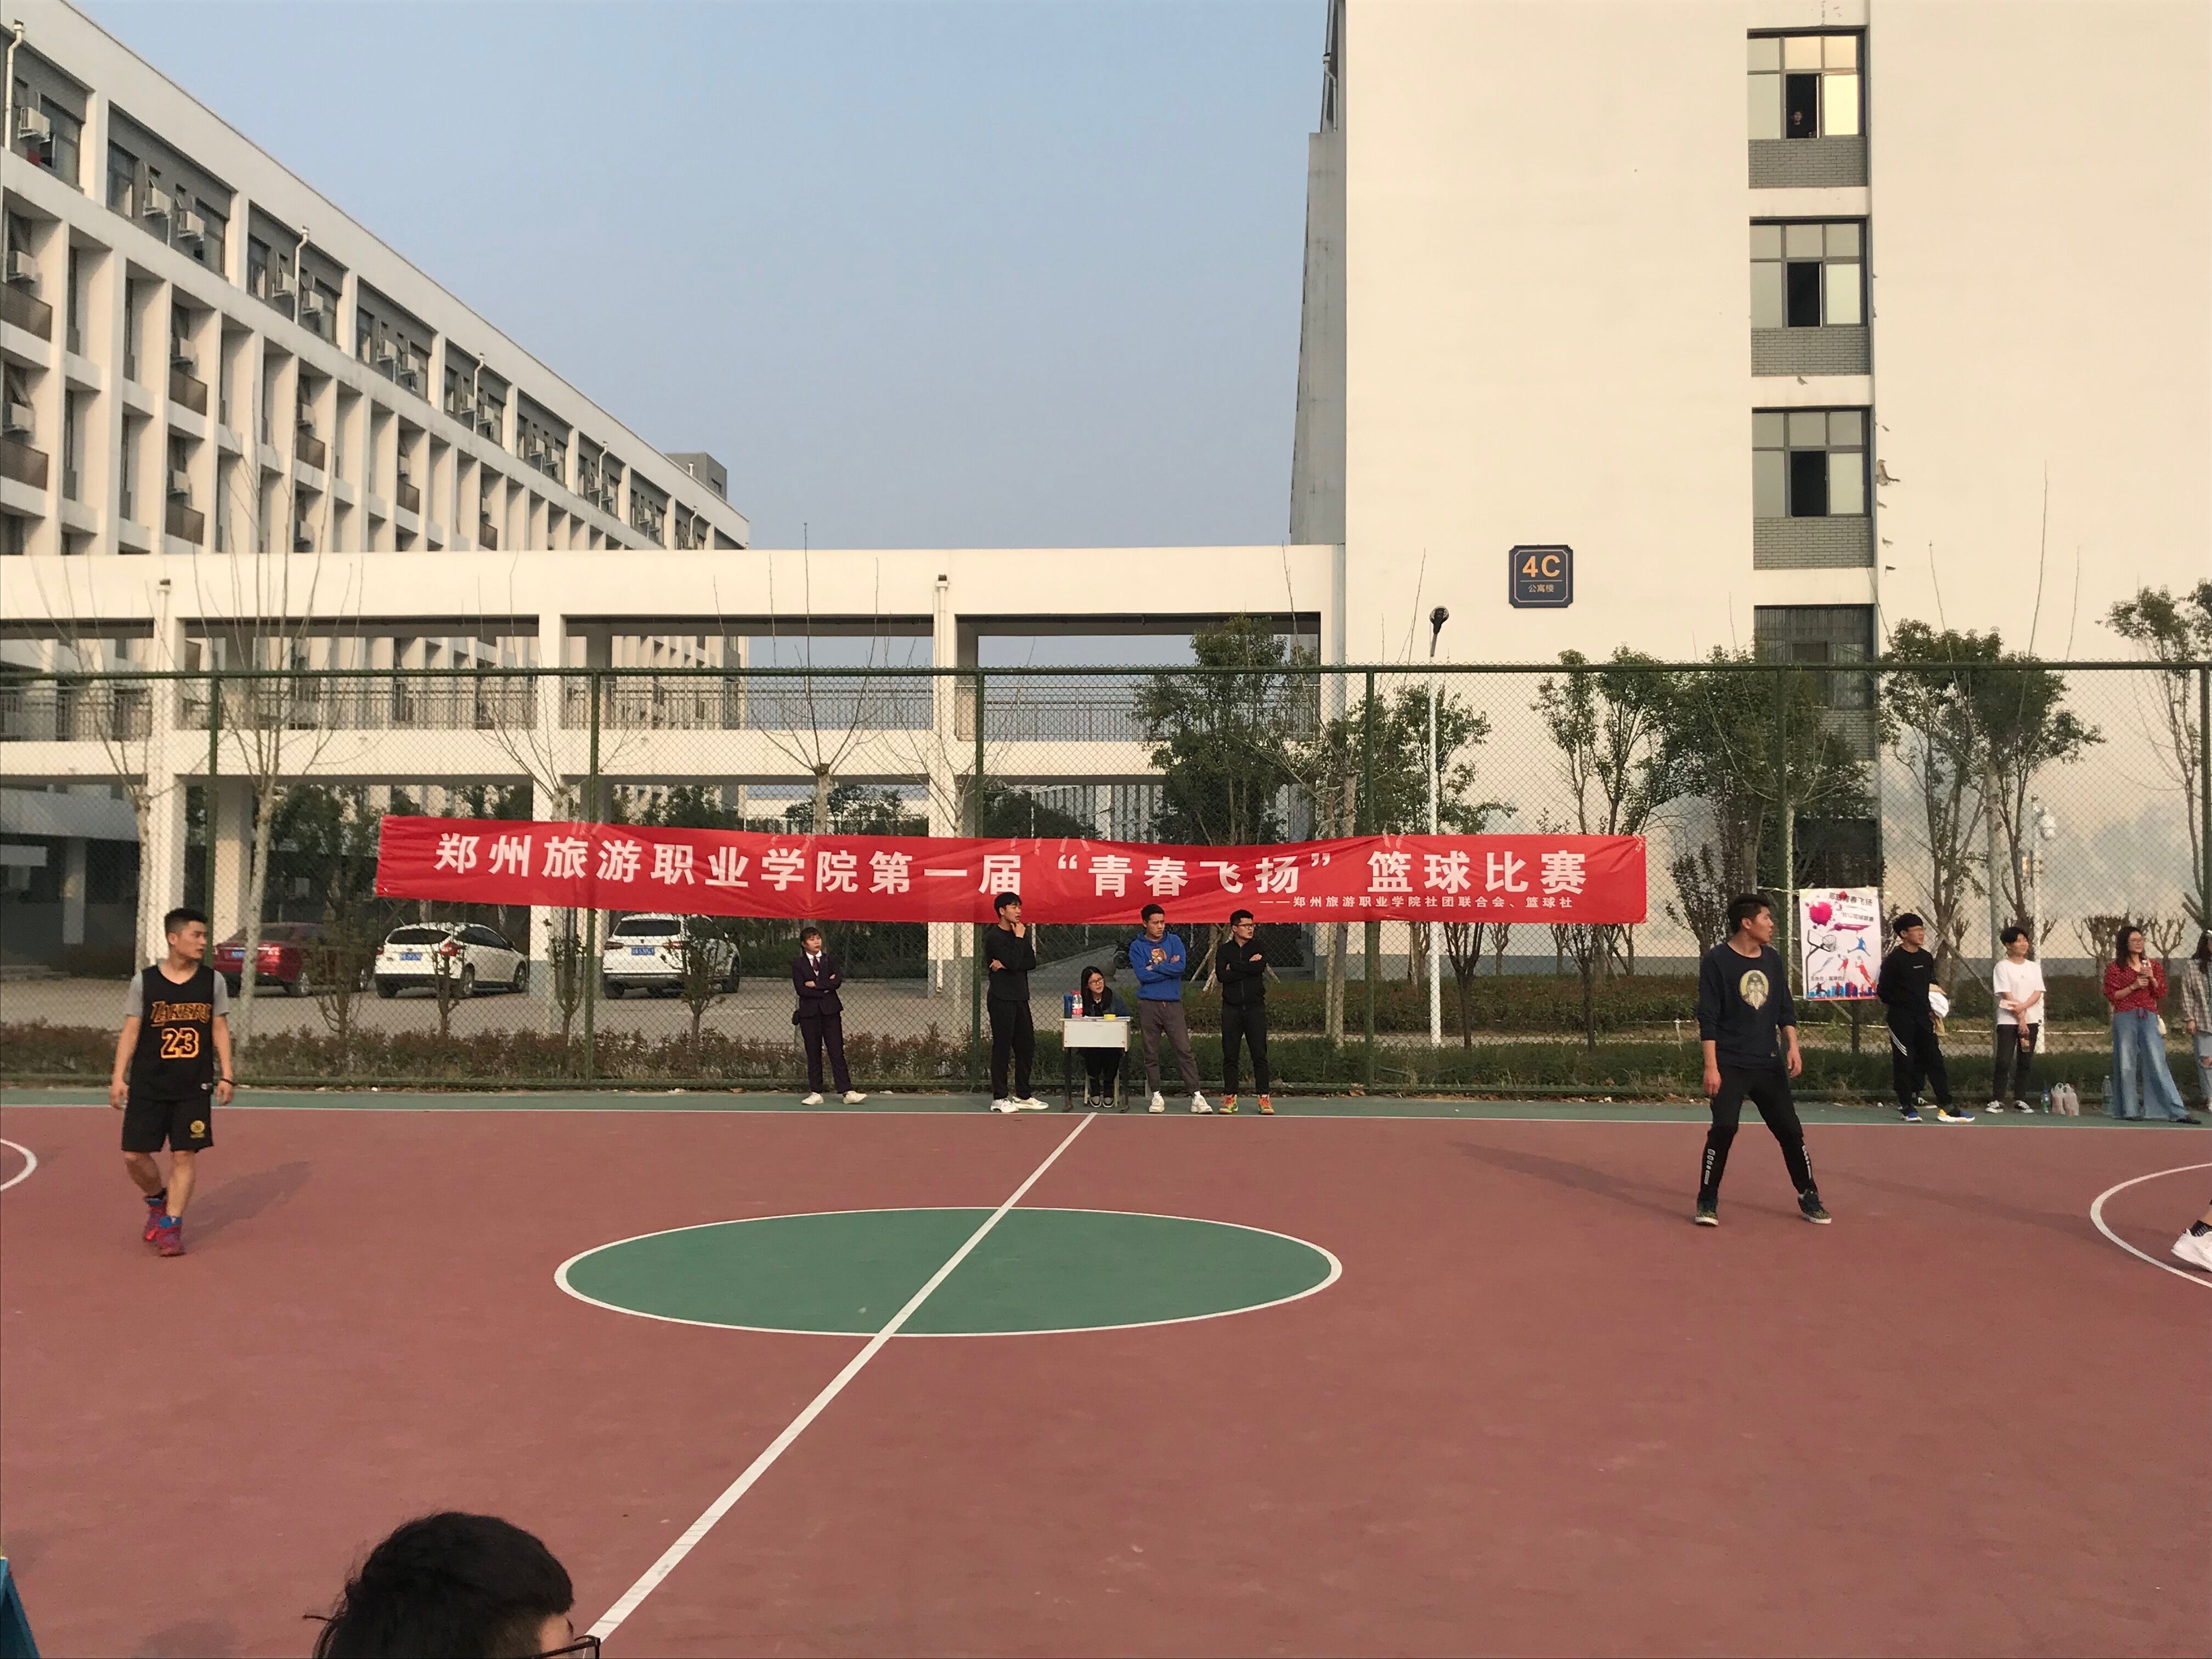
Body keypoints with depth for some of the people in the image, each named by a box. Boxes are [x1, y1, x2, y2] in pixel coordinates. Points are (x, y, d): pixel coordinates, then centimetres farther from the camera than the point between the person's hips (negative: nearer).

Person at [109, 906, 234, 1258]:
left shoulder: (213, 981, 2)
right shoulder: (144, 981, -1)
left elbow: (220, 1030, 5)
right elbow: (131, 1031, 1)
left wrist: (225, 1076, -1)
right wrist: (118, 1076, -5)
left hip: (195, 1086, 0)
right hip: (147, 1085, 0)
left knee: (184, 1156, -3)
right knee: (134, 1155, 2)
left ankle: (171, 1226, 6)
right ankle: (157, 1201, 30)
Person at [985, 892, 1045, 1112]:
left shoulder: (1022, 932, 14)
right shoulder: (993, 937, -9)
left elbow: (1032, 962, 1)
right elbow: (1014, 963, -20)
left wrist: (1006, 964, -12)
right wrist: (1019, 938, -10)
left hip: (1020, 998, 8)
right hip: (1002, 1000, -8)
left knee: (1027, 1047, 10)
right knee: (1002, 1048, -4)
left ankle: (1023, 1096, 18)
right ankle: (999, 1099, 1)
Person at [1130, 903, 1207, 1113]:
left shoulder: (1174, 942, 7)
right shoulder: (1137, 948, 4)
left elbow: (1180, 967, -8)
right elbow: (1142, 975, -10)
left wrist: (1154, 968, -6)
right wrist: (1168, 968, -6)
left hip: (1172, 1003, 0)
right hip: (1148, 1005, 0)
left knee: (1184, 1050, -5)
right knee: (1151, 1054, 4)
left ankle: (1196, 1096, -6)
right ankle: (1157, 1096, 14)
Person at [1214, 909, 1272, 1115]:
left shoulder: (1258, 947, 9)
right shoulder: (1224, 950, 9)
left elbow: (1260, 967, -12)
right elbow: (1221, 975, -9)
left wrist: (1235, 967, -7)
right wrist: (1247, 967, -10)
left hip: (1255, 1007, 0)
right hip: (1231, 1009, 0)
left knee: (1260, 1054, -2)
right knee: (1230, 1055, 2)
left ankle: (1264, 1098, 1)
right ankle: (1230, 1097, 9)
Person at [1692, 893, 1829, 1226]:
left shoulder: (1773, 959, 9)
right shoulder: (1717, 960, -8)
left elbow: (1785, 1008, 13)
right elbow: (1708, 1018, -10)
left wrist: (1792, 1046, -2)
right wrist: (1711, 1066, -15)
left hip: (1769, 1064, 5)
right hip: (1730, 1065, -5)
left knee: (1791, 1129, 5)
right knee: (1724, 1128, -14)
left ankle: (1809, 1198, 22)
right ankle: (1707, 1202, 1)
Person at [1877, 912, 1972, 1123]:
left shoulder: (1926, 958, 11)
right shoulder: (1894, 960, -9)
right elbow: (1883, 991, -8)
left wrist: (1932, 1009, 10)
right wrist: (1900, 1006, -5)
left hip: (1923, 1018, 6)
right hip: (1902, 1020, -6)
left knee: (1935, 1060, 4)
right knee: (1904, 1062, -1)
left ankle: (1945, 1108, 6)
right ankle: (1907, 1107, 9)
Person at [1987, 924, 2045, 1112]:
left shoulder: (2034, 967, 12)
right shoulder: (2002, 967, -1)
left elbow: (2038, 994, 2)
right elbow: (2007, 995, -9)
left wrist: (2022, 1007, -16)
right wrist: (2021, 1018, -14)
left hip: (2031, 1020, 5)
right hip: (2008, 1020, -4)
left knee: (2026, 1062, 4)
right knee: (2004, 1061, -9)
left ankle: (2020, 1100, 10)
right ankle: (1997, 1101, -6)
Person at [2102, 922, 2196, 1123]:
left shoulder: (2154, 965, 12)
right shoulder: (2116, 968, 5)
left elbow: (2161, 995, 10)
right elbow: (2111, 996, -1)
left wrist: (2152, 979, -7)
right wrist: (2134, 986, -11)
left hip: (2149, 1018, 1)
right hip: (2125, 1018, -1)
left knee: (2159, 1064, -6)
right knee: (2127, 1065, -1)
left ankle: (2177, 1112, -7)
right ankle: (2131, 1111, 5)